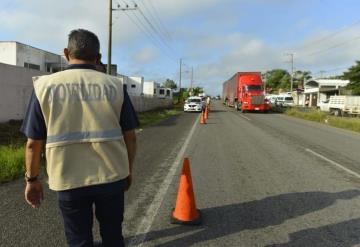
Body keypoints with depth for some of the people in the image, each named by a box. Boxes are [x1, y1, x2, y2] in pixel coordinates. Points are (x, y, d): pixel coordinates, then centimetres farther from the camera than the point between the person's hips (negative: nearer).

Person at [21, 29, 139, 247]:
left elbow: (34, 143, -4)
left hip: (70, 181, 0)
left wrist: (32, 179, 10)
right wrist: (128, 170, 12)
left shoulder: (46, 86, -4)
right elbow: (130, 136, -2)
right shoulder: (115, 86, -3)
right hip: (112, 176, 1)